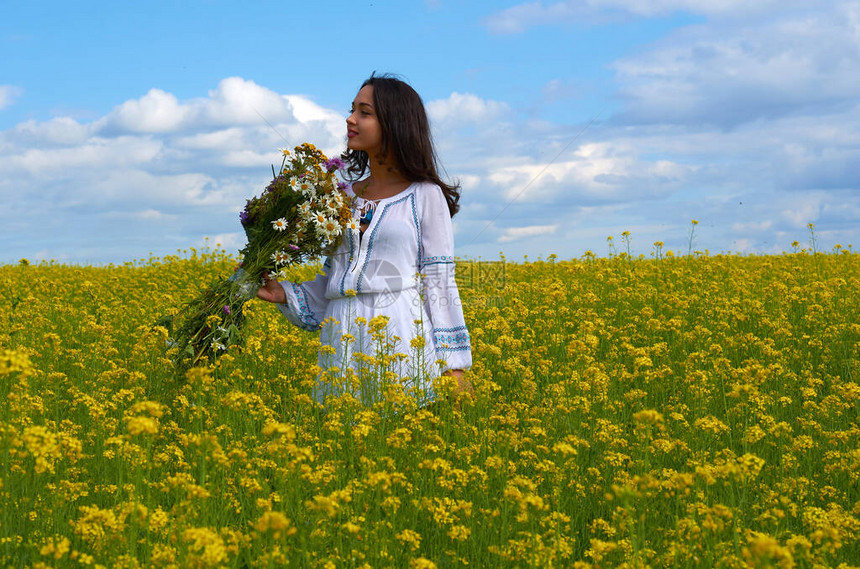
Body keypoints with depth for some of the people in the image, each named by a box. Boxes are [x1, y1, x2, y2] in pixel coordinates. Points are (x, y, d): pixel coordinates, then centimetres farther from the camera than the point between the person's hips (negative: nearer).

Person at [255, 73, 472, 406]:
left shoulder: (425, 196, 3)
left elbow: (439, 282, -1)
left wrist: (453, 366, -5)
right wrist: (286, 294, 4)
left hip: (401, 338, -4)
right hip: (342, 341, 4)